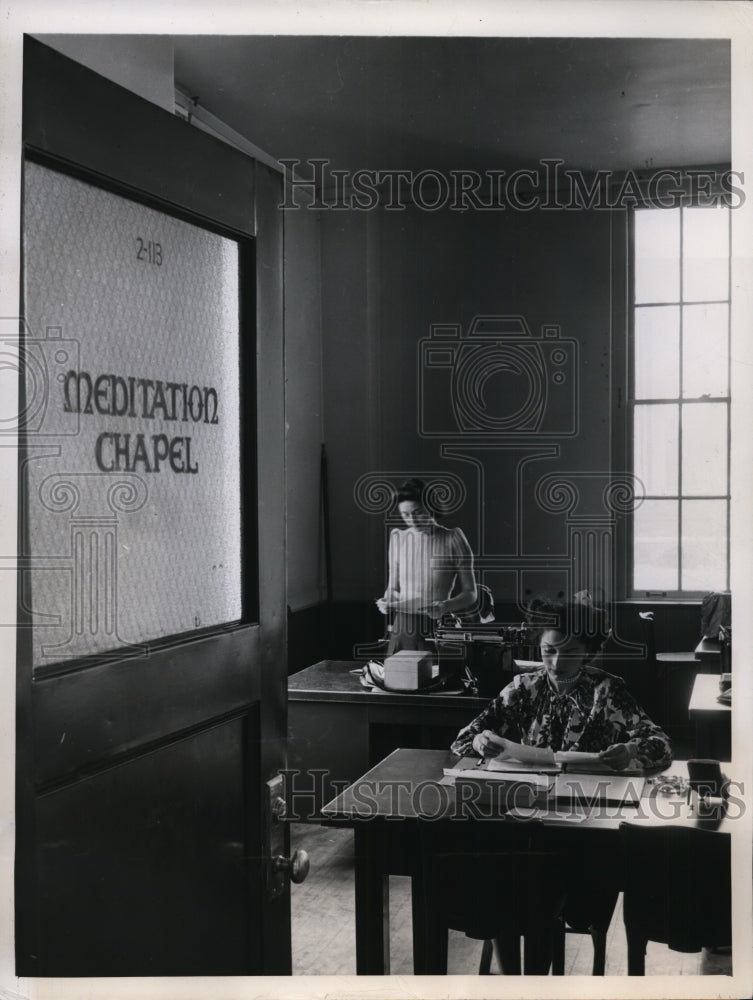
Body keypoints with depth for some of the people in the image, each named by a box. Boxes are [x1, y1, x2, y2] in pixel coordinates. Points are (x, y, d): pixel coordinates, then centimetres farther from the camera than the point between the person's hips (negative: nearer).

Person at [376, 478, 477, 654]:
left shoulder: (452, 539, -3)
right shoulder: (398, 538, 8)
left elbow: (470, 594, 0)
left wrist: (445, 606, -17)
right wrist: (386, 601, -2)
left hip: (437, 629, -3)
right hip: (401, 628, 3)